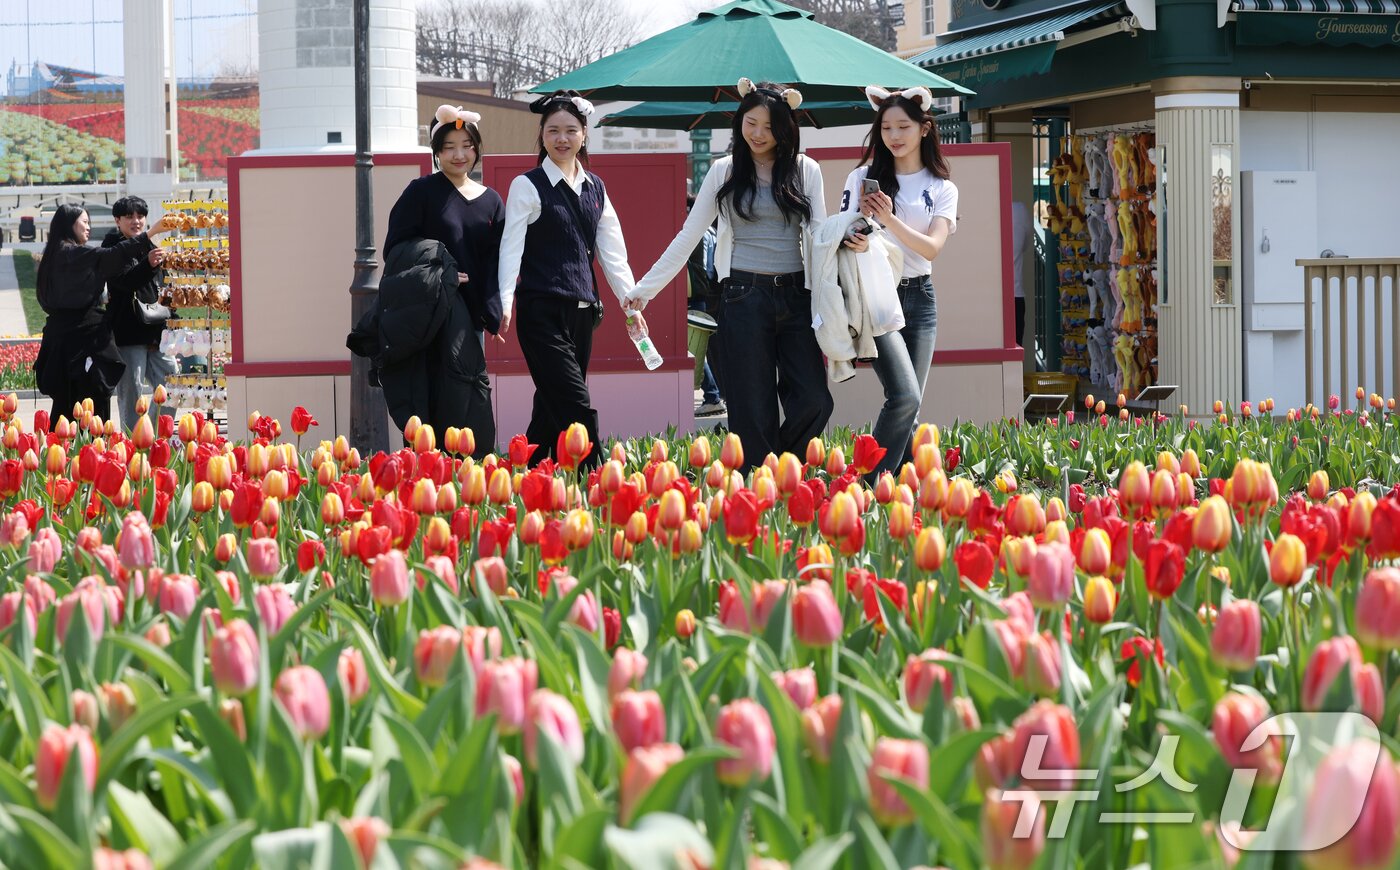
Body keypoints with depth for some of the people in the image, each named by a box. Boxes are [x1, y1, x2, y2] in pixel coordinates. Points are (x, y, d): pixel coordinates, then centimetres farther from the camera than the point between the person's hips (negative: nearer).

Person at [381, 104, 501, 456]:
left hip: (471, 312, 5)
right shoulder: (421, 192, 1)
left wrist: (493, 313, -3)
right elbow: (394, 250, -3)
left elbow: (496, 264, 12)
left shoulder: (491, 202, 13)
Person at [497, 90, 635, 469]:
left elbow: (612, 252, 14)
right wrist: (505, 305, -20)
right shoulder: (528, 186, -3)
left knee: (552, 411, 9)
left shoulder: (594, 188, 14)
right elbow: (511, 247, -9)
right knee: (577, 408, -13)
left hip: (582, 310, 6)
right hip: (543, 312, -6)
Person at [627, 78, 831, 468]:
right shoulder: (725, 171, 5)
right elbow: (688, 237, 7)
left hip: (795, 296, 1)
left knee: (813, 401, -7)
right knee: (753, 408, -1)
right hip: (745, 297, -1)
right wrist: (644, 289, 3)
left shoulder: (806, 170, 7)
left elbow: (819, 236, 5)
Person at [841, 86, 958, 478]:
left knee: (908, 404, 3)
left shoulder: (942, 189, 9)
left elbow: (932, 248, -5)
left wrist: (890, 220, -20)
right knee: (905, 397, -20)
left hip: (919, 298, 3)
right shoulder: (864, 178, 5)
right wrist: (858, 241, -20)